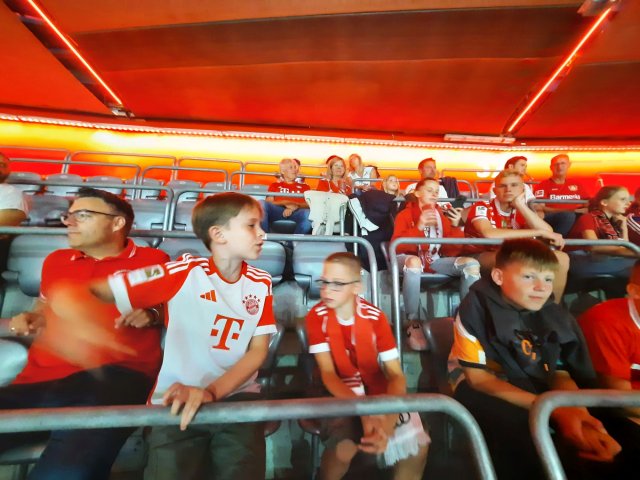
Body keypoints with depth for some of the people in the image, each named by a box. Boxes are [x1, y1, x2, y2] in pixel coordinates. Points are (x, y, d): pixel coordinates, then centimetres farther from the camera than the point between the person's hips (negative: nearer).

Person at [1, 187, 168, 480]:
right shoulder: (56, 261, 23)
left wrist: (151, 316, -7)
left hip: (112, 376, -5)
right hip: (39, 380, 6)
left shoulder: (152, 260, 8)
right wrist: (28, 320, 17)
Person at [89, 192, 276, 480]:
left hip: (237, 396, 2)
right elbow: (88, 292, -9)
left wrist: (212, 392, -17)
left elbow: (258, 350, -3)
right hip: (179, 401, -1)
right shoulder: (184, 273, -10)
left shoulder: (261, 284, 1)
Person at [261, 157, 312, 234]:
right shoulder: (275, 185, 27)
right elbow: (269, 202, 11)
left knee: (308, 213, -36)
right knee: (262, 204, -30)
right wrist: (285, 203, -6)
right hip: (277, 210, 1)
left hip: (297, 212, 0)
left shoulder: (304, 186, 27)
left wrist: (295, 206, -11)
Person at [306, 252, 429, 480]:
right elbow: (328, 373, -16)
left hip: (378, 390, 2)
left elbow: (396, 374, -12)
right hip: (340, 395, -1)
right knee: (343, 448, -28)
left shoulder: (375, 317, -11)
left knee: (417, 444, -18)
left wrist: (389, 421, -30)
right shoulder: (316, 317, -14)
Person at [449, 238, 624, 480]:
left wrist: (579, 412, -19)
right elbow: (477, 377, -15)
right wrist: (554, 411, -23)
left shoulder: (555, 316, 2)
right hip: (485, 392, -5)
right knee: (521, 434, -36)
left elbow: (561, 375, 6)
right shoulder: (477, 307, -15)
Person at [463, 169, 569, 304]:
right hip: (477, 258, -6)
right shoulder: (481, 207, -11)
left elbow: (548, 232, -10)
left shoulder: (520, 212, 7)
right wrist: (539, 232, -24)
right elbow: (489, 234, -32)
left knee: (561, 258, -7)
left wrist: (521, 205, -12)